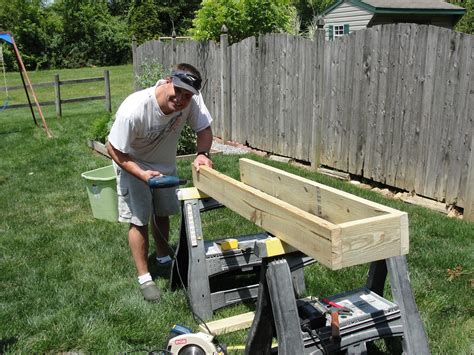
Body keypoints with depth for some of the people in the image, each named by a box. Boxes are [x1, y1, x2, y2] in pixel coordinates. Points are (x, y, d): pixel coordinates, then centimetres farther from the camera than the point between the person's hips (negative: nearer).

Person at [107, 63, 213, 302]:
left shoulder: (192, 99, -29)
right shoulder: (133, 109, -39)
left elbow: (204, 128, -15)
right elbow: (114, 150, -28)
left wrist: (202, 153, -36)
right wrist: (142, 174, -40)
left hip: (165, 164, 5)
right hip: (132, 165, -5)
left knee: (162, 213, 20)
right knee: (139, 220, -2)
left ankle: (164, 258, 44)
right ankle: (144, 278, 15)